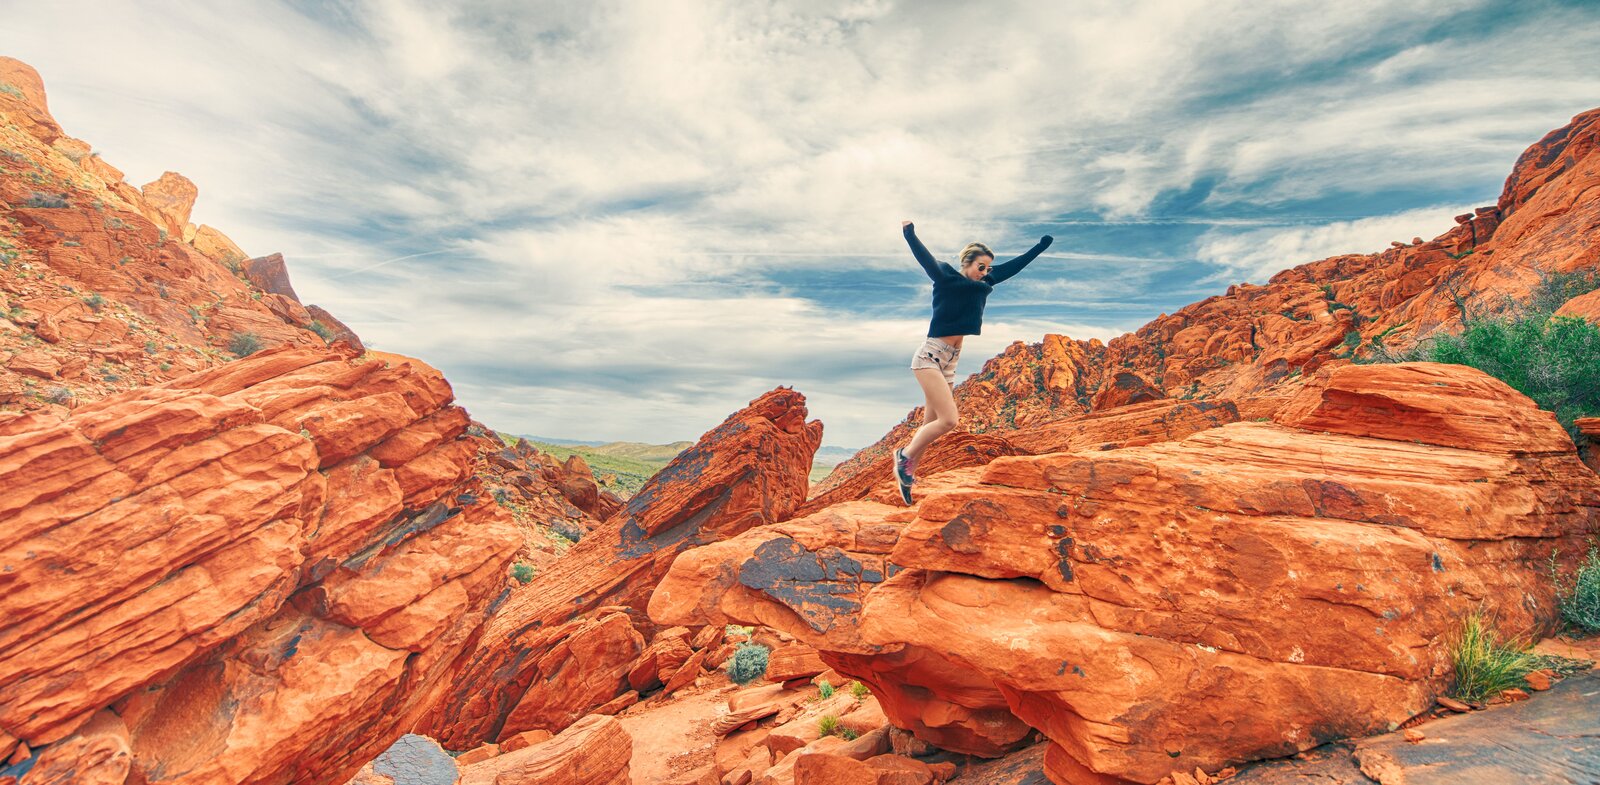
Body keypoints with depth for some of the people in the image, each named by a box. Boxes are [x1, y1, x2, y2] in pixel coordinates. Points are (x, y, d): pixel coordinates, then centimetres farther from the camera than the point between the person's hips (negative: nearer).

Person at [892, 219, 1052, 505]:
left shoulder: (982, 284, 13)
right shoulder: (946, 278, -5)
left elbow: (1012, 266, 22)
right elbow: (926, 259, -21)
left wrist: (1041, 246, 28)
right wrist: (909, 233, -34)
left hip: (950, 363, 8)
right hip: (930, 356, -8)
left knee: (931, 426, 8)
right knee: (949, 420, -17)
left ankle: (906, 472, 18)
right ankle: (905, 454, 2)